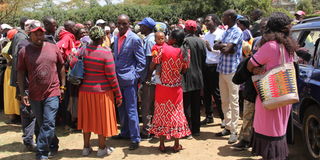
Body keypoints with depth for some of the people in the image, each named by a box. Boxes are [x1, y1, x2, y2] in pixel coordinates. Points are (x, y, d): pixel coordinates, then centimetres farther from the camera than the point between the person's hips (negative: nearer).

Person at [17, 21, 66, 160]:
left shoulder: (53, 48, 1)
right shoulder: (24, 51, -2)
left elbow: (61, 67, 10)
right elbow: (21, 73, 1)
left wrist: (62, 86, 8)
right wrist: (22, 93, -3)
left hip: (52, 93, -1)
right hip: (34, 95, 1)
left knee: (48, 124, -8)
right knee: (42, 124, 15)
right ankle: (52, 146, 34)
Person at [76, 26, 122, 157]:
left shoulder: (82, 50, -2)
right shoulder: (106, 52, -15)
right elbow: (111, 76, -14)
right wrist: (118, 94, -5)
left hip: (85, 90, 5)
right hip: (102, 91, -4)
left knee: (88, 117, 16)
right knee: (102, 118, 9)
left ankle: (86, 147, 27)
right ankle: (102, 148, 21)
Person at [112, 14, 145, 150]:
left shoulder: (134, 39, -10)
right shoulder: (116, 38, 11)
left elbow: (141, 61, -9)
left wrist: (135, 77, -12)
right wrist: (114, 74, 12)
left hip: (129, 80, -7)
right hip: (118, 79, 7)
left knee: (131, 110, -3)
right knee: (121, 109, 16)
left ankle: (135, 138, 6)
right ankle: (125, 132, 31)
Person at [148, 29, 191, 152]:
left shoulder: (164, 49, -15)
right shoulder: (184, 54, -6)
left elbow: (153, 64, -9)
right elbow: (183, 71, 3)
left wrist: (149, 75, 9)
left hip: (163, 87, -2)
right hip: (176, 88, 2)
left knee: (162, 113, 10)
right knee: (176, 113, 13)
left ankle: (162, 144, 16)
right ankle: (177, 145, 18)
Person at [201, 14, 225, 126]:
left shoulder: (221, 33, -8)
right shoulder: (206, 35, 14)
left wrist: (211, 49, -23)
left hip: (215, 66, -7)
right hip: (206, 66, 7)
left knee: (217, 94, -1)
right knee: (206, 92, 13)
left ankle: (224, 118, 12)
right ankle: (209, 116, 25)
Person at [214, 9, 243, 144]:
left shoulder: (237, 32, -9)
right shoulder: (226, 32, 17)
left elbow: (228, 48, -19)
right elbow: (215, 46, 7)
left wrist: (221, 45, 0)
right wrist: (223, 45, -11)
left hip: (232, 70, -8)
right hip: (222, 69, 9)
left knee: (233, 101, -4)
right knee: (224, 101, 13)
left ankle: (234, 131, 1)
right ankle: (228, 127, 22)